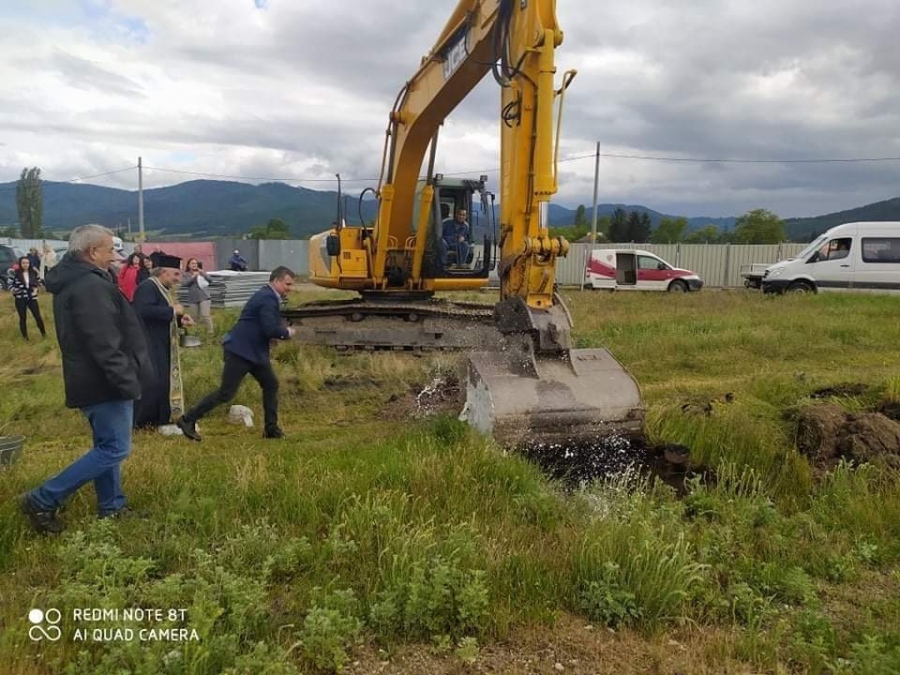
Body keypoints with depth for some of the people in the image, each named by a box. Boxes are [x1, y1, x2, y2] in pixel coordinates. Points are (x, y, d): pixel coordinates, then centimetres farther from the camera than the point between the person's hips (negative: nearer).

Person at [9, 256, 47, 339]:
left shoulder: (33, 272, -1)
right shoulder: (15, 273, -11)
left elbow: (39, 281, 15)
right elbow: (10, 284, -3)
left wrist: (36, 288, -1)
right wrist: (13, 290, -21)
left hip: (32, 298, 2)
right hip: (20, 300, -2)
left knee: (38, 317, 5)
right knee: (22, 318, 9)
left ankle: (44, 333, 24)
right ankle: (25, 337, 22)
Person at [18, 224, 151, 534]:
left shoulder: (71, 281, 12)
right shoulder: (90, 286, -22)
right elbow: (104, 345, -27)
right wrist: (128, 382, -23)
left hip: (92, 380, 11)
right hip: (104, 382, -11)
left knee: (106, 445, 18)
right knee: (115, 448, -4)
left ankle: (111, 505, 28)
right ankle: (43, 500, 0)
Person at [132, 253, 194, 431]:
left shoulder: (160, 289, 14)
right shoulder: (147, 287, -16)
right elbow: (145, 311, -32)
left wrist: (179, 320, 4)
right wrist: (173, 310, -23)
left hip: (158, 346, 10)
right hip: (147, 345, -10)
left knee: (162, 381, 13)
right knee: (149, 382, -9)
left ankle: (157, 419, 22)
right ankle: (136, 421, 1)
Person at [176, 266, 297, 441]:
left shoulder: (268, 296, 13)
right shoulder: (268, 298, -18)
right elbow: (270, 329, -25)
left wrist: (280, 331, 2)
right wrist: (287, 332, -8)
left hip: (255, 351, 10)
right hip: (240, 351, -10)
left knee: (271, 385, 11)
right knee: (226, 393, -6)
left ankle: (271, 428, 18)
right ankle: (188, 420, 5)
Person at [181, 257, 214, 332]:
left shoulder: (201, 272, 11)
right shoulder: (186, 274, 8)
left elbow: (210, 280, 2)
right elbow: (183, 283, -9)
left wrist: (203, 273, -10)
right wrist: (193, 276, -13)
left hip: (204, 297, -1)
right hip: (193, 299, 1)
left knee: (206, 315, -13)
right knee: (194, 318, 7)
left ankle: (211, 332, -10)